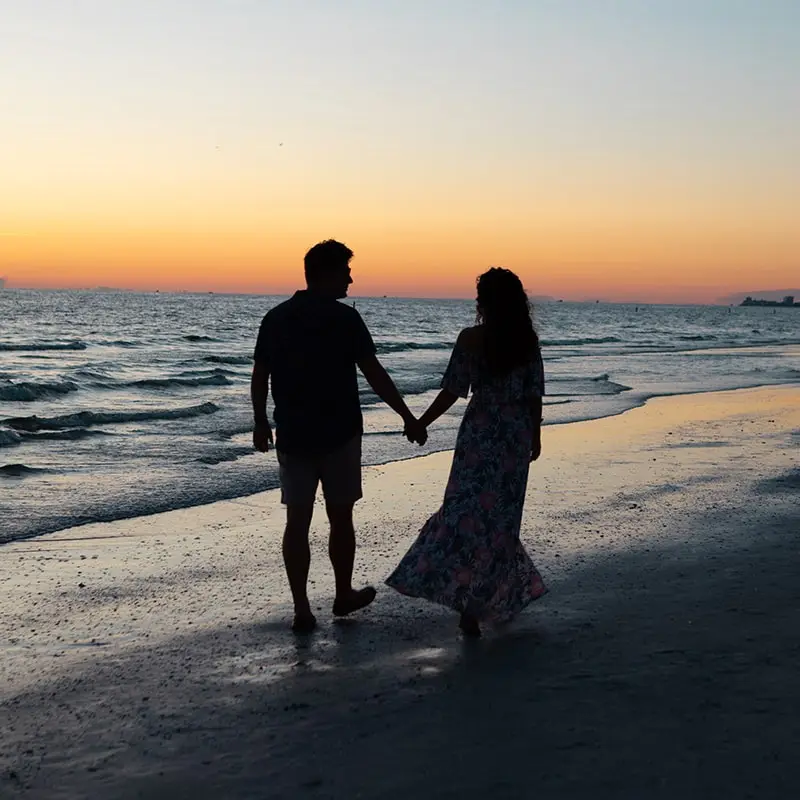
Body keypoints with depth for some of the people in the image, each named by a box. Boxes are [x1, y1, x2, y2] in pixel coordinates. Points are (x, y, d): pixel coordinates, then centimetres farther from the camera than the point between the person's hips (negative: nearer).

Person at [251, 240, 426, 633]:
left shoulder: (276, 318, 3)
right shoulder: (344, 317, -11)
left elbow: (259, 376, 8)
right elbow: (375, 374, -12)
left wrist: (261, 422, 20)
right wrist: (409, 418, -6)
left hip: (292, 435, 4)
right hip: (339, 435, -3)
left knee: (297, 521, 5)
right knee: (340, 517, 11)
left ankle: (302, 610, 4)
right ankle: (344, 595, 26)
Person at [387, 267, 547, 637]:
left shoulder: (471, 339, -10)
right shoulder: (528, 340, 0)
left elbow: (453, 390, -10)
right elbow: (535, 395, 3)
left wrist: (421, 423, 1)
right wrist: (535, 436, 15)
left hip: (480, 433, -4)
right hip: (517, 435, 4)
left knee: (469, 510, -1)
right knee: (502, 513, 15)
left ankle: (472, 604, -10)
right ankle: (504, 595, 25)